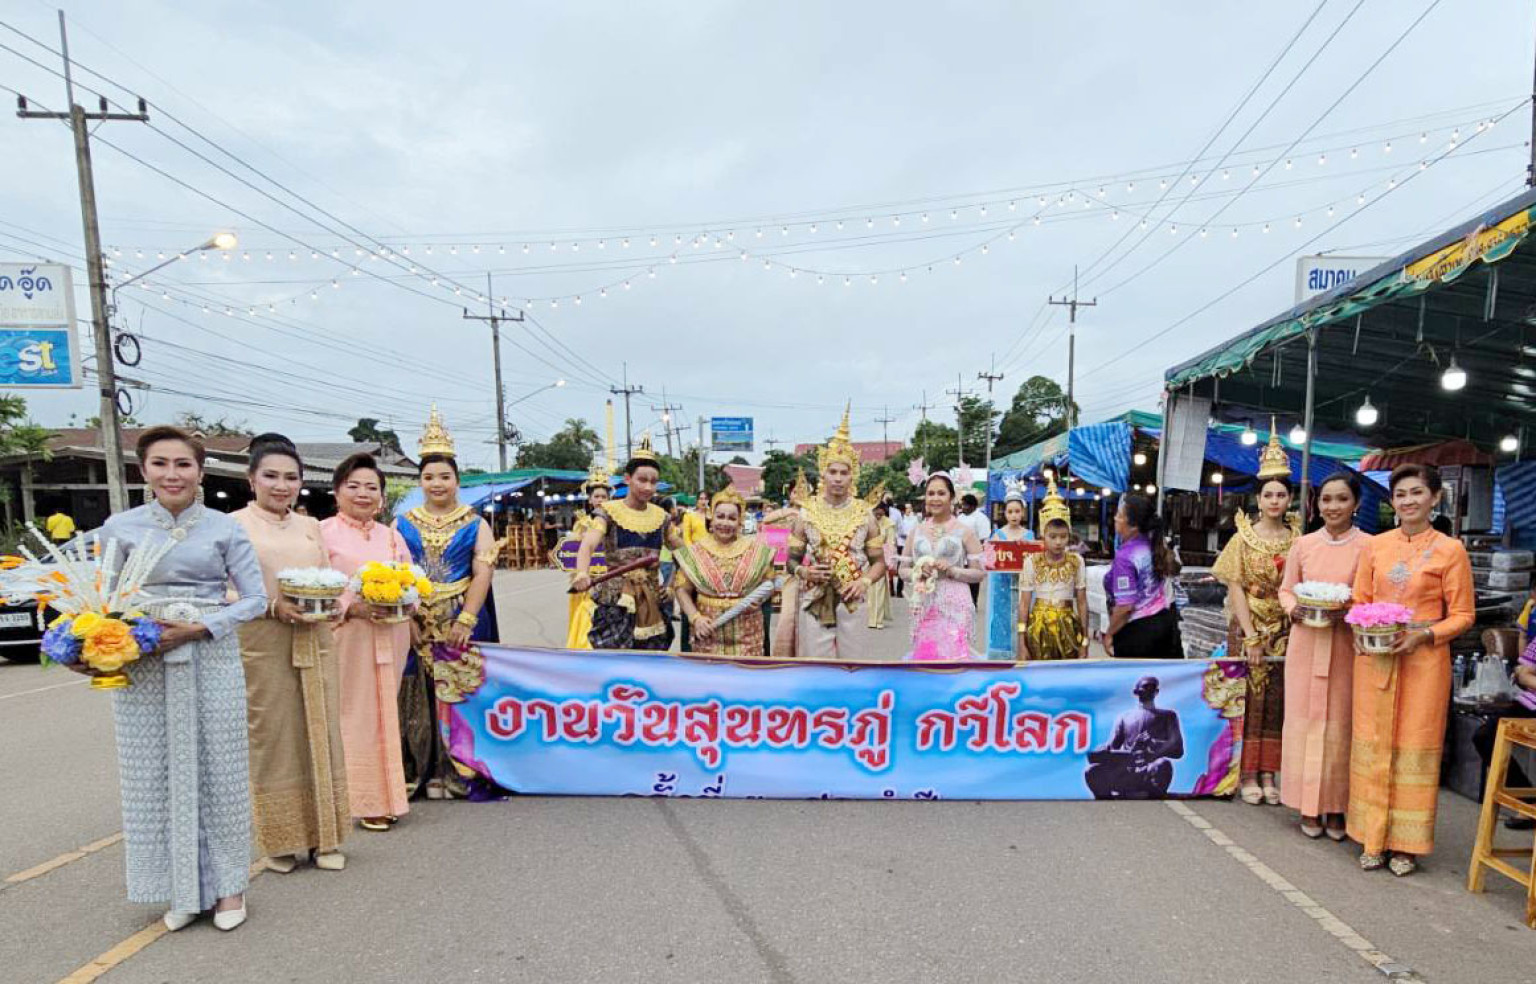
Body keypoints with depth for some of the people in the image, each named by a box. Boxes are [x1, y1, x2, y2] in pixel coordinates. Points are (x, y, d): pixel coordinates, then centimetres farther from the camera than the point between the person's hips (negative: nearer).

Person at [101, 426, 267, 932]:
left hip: (212, 658, -2)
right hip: (143, 666, 2)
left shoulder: (225, 529, -1)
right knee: (155, 775, 7)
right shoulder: (119, 528, 4)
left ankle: (226, 883, 20)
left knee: (219, 771, 4)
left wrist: (198, 628, -14)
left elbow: (255, 599, -2)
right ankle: (180, 889, 24)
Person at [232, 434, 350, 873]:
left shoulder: (311, 526, 13)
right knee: (273, 739, 3)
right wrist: (272, 606, -17)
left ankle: (324, 837, 19)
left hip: (314, 644, 4)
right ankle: (281, 840, 19)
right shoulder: (235, 524, 0)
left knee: (320, 736, 7)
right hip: (262, 646, -4)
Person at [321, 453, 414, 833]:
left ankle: (386, 794, 21)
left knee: (386, 713, 10)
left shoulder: (392, 536, 15)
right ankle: (365, 801, 9)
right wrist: (351, 606, -19)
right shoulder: (324, 532, -2)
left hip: (390, 638, 5)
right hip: (347, 638, -5)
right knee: (355, 716, -2)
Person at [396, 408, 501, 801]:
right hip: (416, 624, 2)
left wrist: (465, 620, -14)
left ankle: (458, 772, 11)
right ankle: (417, 772, 14)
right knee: (416, 699, 3)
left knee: (460, 693, 1)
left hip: (462, 623, -1)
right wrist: (407, 619, -8)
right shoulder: (402, 525, 10)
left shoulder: (475, 524, 4)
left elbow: (483, 573, -4)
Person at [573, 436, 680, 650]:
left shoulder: (661, 516, 7)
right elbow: (587, 546, -19)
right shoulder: (610, 513, -4)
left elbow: (683, 553, 14)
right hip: (616, 602, -4)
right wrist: (582, 574, -40)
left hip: (652, 602, 4)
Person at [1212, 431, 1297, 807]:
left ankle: (1268, 774, 17)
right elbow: (1235, 588, -6)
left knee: (1277, 700, 6)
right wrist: (1250, 635, -11)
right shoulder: (1244, 537, -2)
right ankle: (1247, 775, 11)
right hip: (1248, 627, -2)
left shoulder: (1297, 540, 4)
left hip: (1285, 630, 2)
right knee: (1249, 698, 1)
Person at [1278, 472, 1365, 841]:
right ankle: (1309, 806, 15)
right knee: (1305, 719, 4)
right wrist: (1296, 608, -8)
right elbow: (1286, 590, 12)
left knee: (1340, 723, 3)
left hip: (1347, 646, -2)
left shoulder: (1368, 546, 0)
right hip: (1306, 642, 2)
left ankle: (1336, 807, 16)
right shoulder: (1303, 544, 6)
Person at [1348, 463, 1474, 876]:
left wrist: (1424, 634, -15)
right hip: (1374, 659, 2)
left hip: (1424, 659, -2)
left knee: (1415, 746, 3)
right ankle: (1373, 839, 16)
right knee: (1373, 744, 5)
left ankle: (1406, 844, 16)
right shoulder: (1375, 546, 7)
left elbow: (1463, 614, 0)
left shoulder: (1450, 549, 0)